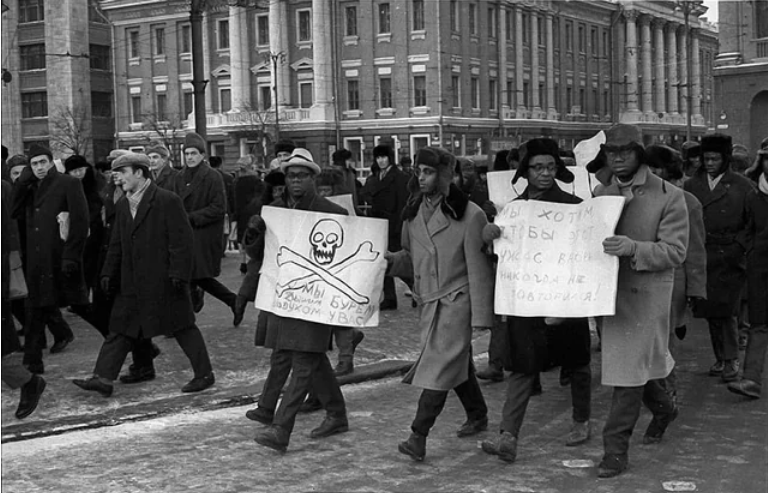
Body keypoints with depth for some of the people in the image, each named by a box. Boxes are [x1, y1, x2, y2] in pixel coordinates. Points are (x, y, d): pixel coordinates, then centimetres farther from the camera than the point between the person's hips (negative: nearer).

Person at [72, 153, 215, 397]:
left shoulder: (168, 201, -11)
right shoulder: (123, 205, 11)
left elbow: (182, 240, -13)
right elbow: (116, 244, 17)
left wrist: (178, 274, -18)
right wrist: (108, 273, 11)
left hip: (164, 282, -7)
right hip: (131, 283, 7)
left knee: (183, 328, 3)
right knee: (120, 329, 4)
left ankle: (204, 374, 15)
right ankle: (103, 378, 6)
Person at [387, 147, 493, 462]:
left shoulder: (469, 215, -11)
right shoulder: (412, 212, 7)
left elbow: (478, 268, -11)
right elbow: (410, 257, 18)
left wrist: (480, 315, -13)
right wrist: (390, 260, -5)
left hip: (457, 302, -6)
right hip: (429, 302, 7)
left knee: (440, 365, -10)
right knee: (458, 362, 18)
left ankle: (418, 436, -12)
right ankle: (478, 416, 37)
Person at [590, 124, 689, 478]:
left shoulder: (668, 196, -8)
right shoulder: (600, 193, 7)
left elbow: (675, 251, -13)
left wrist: (634, 248, -28)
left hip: (647, 291, -5)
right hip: (610, 289, 5)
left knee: (631, 365, -5)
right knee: (638, 361, 18)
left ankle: (616, 446, 2)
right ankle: (662, 409, 46)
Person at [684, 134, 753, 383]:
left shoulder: (742, 186, 2)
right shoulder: (691, 185, 9)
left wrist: (738, 246, -8)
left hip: (730, 258, -3)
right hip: (701, 257, 3)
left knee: (725, 310, -7)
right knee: (710, 311, 7)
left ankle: (731, 360, 4)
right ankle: (720, 358, 18)